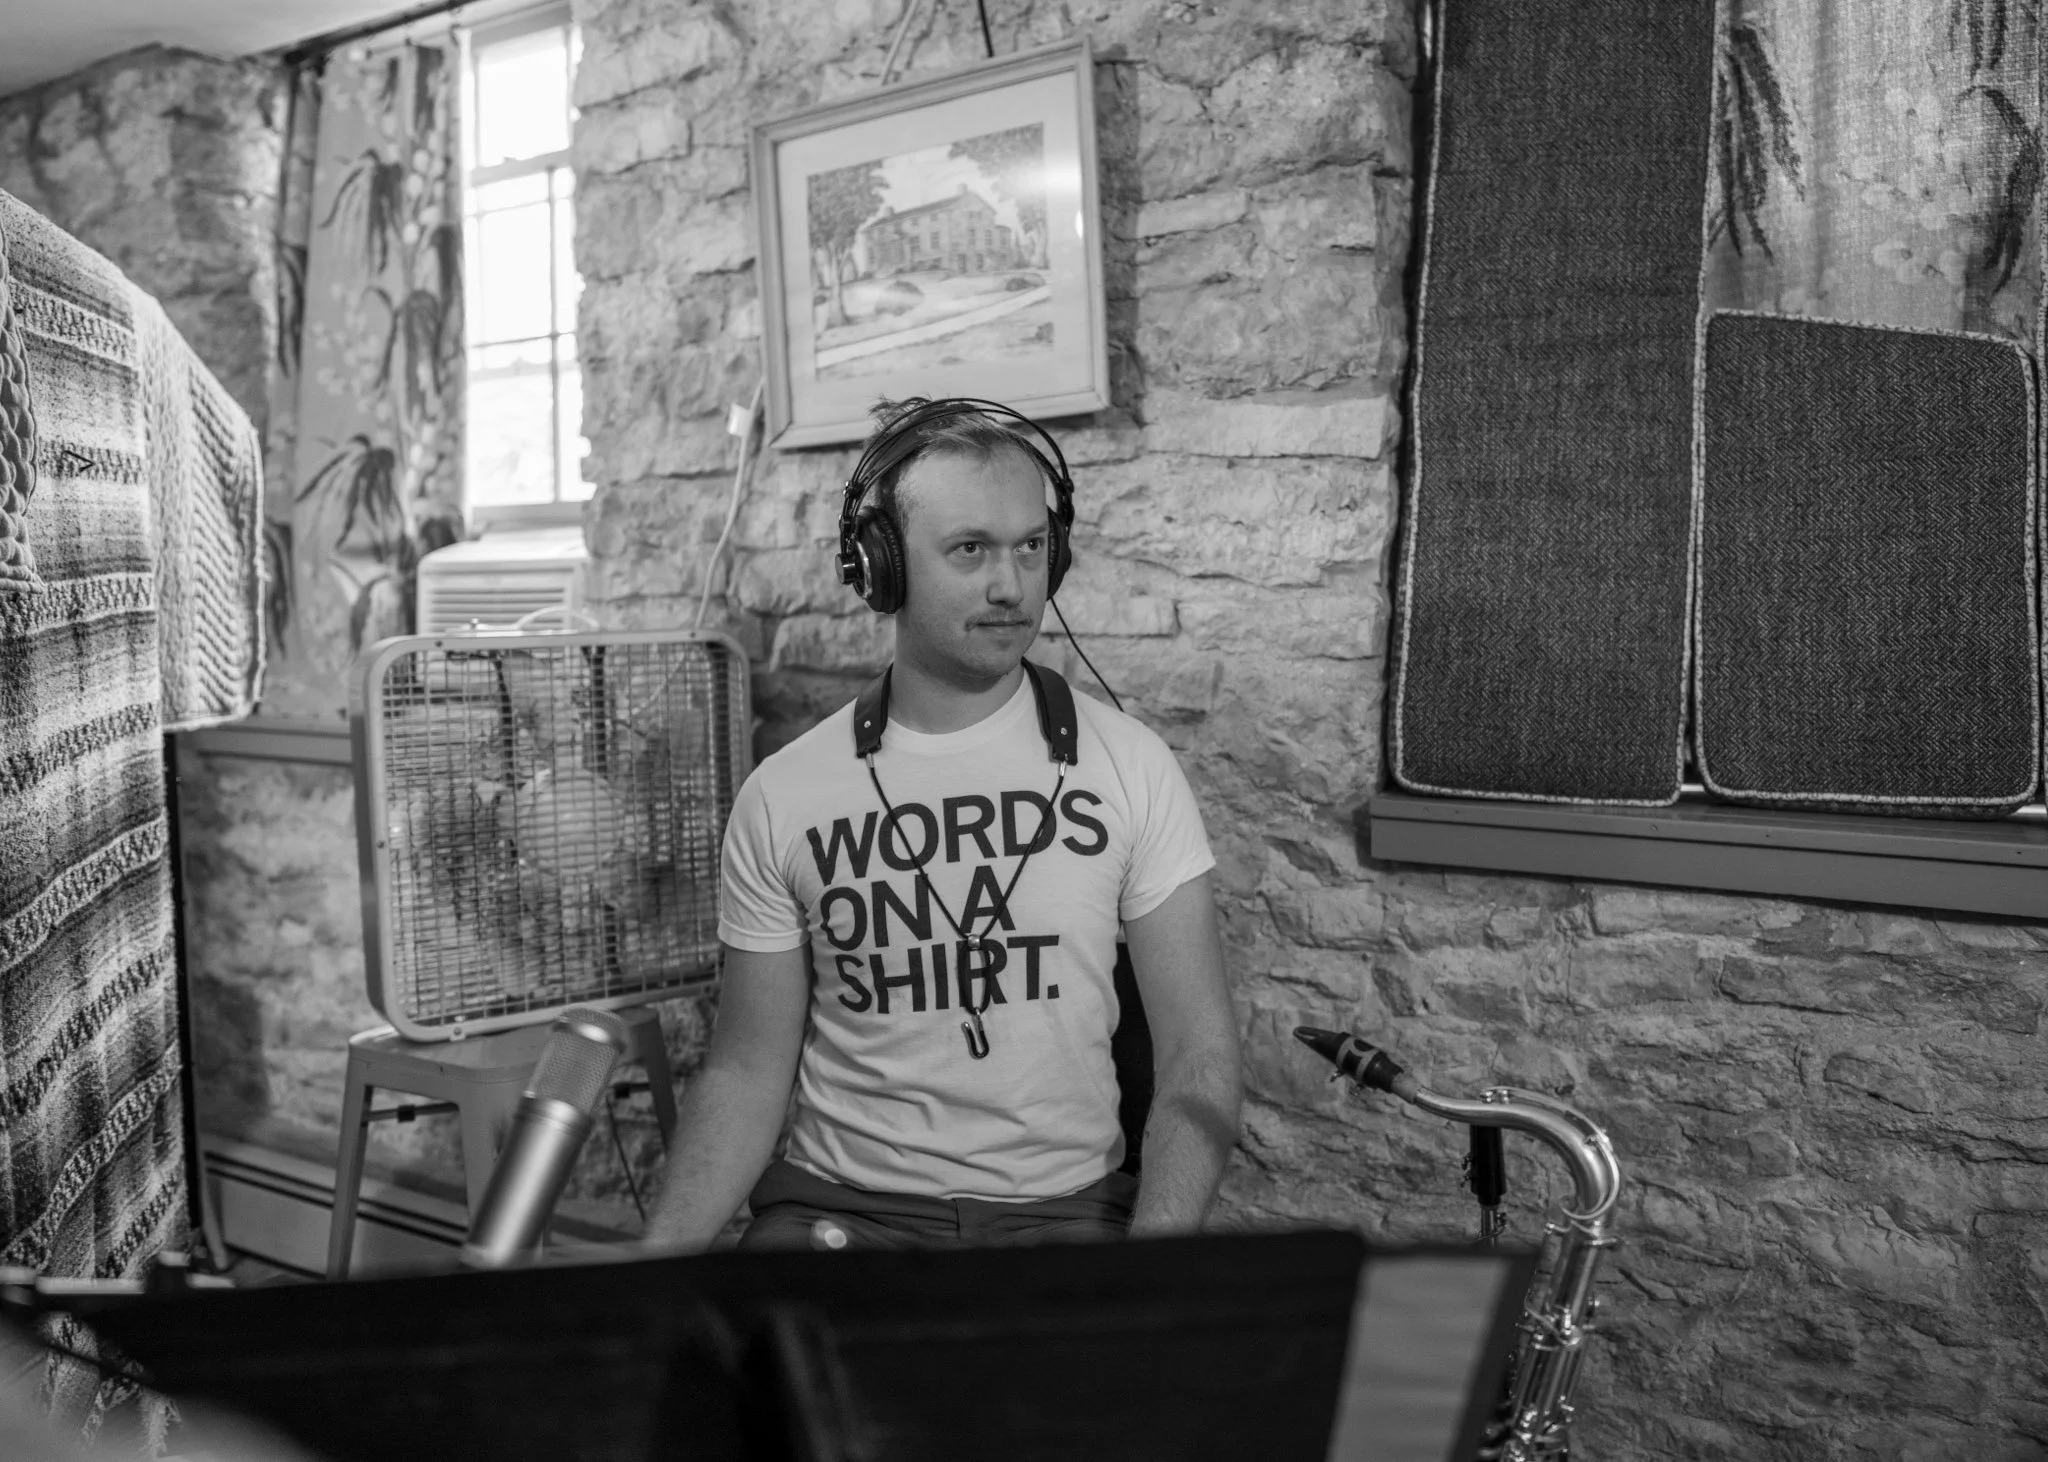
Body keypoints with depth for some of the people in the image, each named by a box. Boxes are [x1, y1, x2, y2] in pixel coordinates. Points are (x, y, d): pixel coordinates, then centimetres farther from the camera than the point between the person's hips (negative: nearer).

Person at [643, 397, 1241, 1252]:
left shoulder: (1129, 767, -2)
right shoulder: (780, 799, 0)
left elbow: (1197, 1053, -2)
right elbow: (747, 1072, 4)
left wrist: (1155, 1252, -18)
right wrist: (661, 1252, -12)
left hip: (1064, 1208, 0)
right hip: (841, 1205, 1)